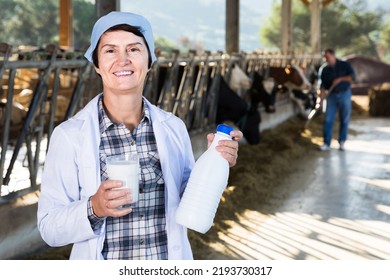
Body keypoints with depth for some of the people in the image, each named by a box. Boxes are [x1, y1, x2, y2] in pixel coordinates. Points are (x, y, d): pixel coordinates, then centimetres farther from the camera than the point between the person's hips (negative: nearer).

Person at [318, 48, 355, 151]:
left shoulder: (345, 65, -1)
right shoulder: (325, 69, 6)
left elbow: (352, 76, -11)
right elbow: (323, 84, 5)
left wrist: (340, 79, -23)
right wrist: (322, 93, -11)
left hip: (344, 94, -2)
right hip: (332, 96, 2)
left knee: (344, 120, 3)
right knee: (328, 120, -6)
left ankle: (342, 142, 13)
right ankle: (326, 143, -5)